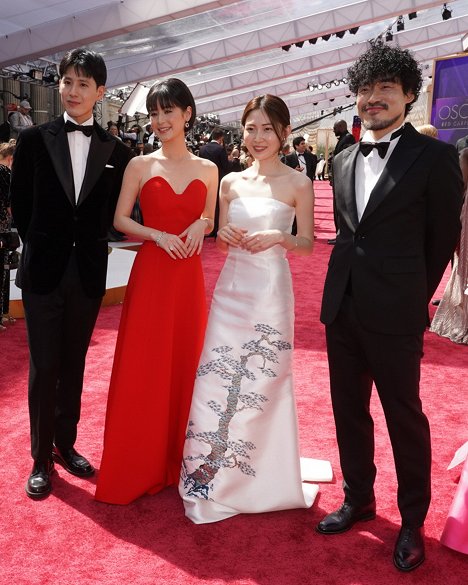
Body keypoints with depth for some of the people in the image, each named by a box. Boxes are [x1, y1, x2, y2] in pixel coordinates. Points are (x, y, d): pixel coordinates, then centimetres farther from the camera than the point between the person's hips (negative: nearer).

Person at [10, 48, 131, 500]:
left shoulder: (116, 151, 2)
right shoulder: (34, 140, -1)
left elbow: (114, 212, 8)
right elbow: (19, 204, 3)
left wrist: (87, 244, 1)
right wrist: (41, 246, 5)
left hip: (88, 272, 2)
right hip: (43, 270, -1)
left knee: (74, 364, 14)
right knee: (44, 366, 5)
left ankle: (66, 444, 31)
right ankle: (41, 457, 21)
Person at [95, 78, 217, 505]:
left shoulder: (207, 170, 8)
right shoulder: (140, 165, 1)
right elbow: (121, 220, 0)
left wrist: (202, 225, -7)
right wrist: (157, 235, -15)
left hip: (189, 277, 2)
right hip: (150, 273, -2)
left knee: (185, 364, 10)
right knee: (143, 368, 2)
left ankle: (179, 459, 27)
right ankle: (138, 466, 18)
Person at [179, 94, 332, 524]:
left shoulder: (298, 184, -3)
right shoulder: (232, 182, 8)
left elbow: (308, 243, 1)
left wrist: (279, 238, -18)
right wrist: (226, 235, -7)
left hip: (271, 289, -4)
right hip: (232, 285, 4)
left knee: (263, 377, 4)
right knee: (218, 372, 6)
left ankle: (264, 473, 25)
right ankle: (214, 472, 25)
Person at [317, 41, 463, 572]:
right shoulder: (343, 161, 10)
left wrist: (410, 298, 5)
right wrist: (350, 286, 11)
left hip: (394, 314, -5)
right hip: (342, 308, 6)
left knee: (404, 415, 7)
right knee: (348, 410, 15)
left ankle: (413, 521, 26)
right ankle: (358, 498, 35)